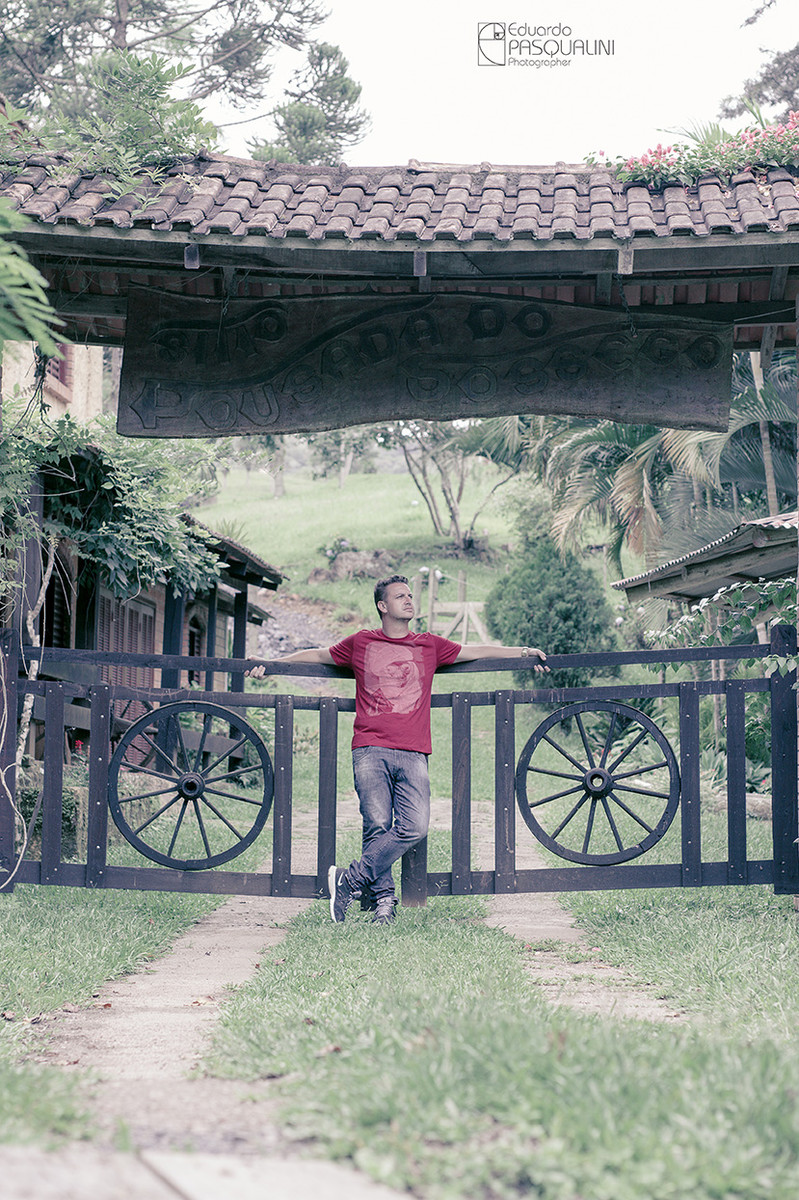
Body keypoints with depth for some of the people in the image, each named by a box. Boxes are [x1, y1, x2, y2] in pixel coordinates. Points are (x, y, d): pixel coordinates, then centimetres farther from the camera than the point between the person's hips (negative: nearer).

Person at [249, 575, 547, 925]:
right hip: (370, 751, -1)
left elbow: (477, 652, 24)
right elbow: (317, 655, 28)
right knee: (377, 826, -13)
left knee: (415, 827, -17)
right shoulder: (360, 643, 16)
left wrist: (523, 651, 17)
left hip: (412, 754, 1)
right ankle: (384, 899, -3)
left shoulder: (430, 645, 19)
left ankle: (350, 879, -9)